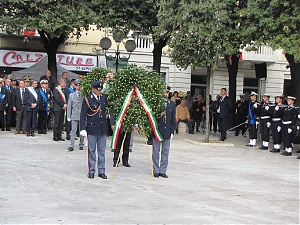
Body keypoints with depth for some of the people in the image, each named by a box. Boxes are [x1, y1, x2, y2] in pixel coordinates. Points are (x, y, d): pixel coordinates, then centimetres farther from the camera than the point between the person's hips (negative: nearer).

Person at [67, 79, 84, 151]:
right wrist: (68, 116, 2)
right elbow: (69, 106, 8)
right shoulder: (71, 95, 9)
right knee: (73, 131, -7)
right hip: (74, 116, 0)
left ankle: (81, 145, 19)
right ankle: (71, 146, -11)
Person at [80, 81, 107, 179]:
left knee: (102, 150, 8)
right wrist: (82, 129, -13)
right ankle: (91, 171, 11)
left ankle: (101, 171, 15)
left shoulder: (104, 97, 6)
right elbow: (83, 115, -7)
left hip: (103, 128, 4)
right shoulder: (88, 99, -6)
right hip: (92, 128, -4)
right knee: (92, 150, 3)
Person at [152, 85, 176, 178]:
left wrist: (172, 131, 3)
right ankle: (156, 171, 12)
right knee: (156, 151, 4)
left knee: (165, 151, 6)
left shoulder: (172, 104, 8)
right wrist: (158, 115, -18)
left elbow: (173, 119, 9)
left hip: (167, 131, 3)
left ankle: (163, 171, 14)